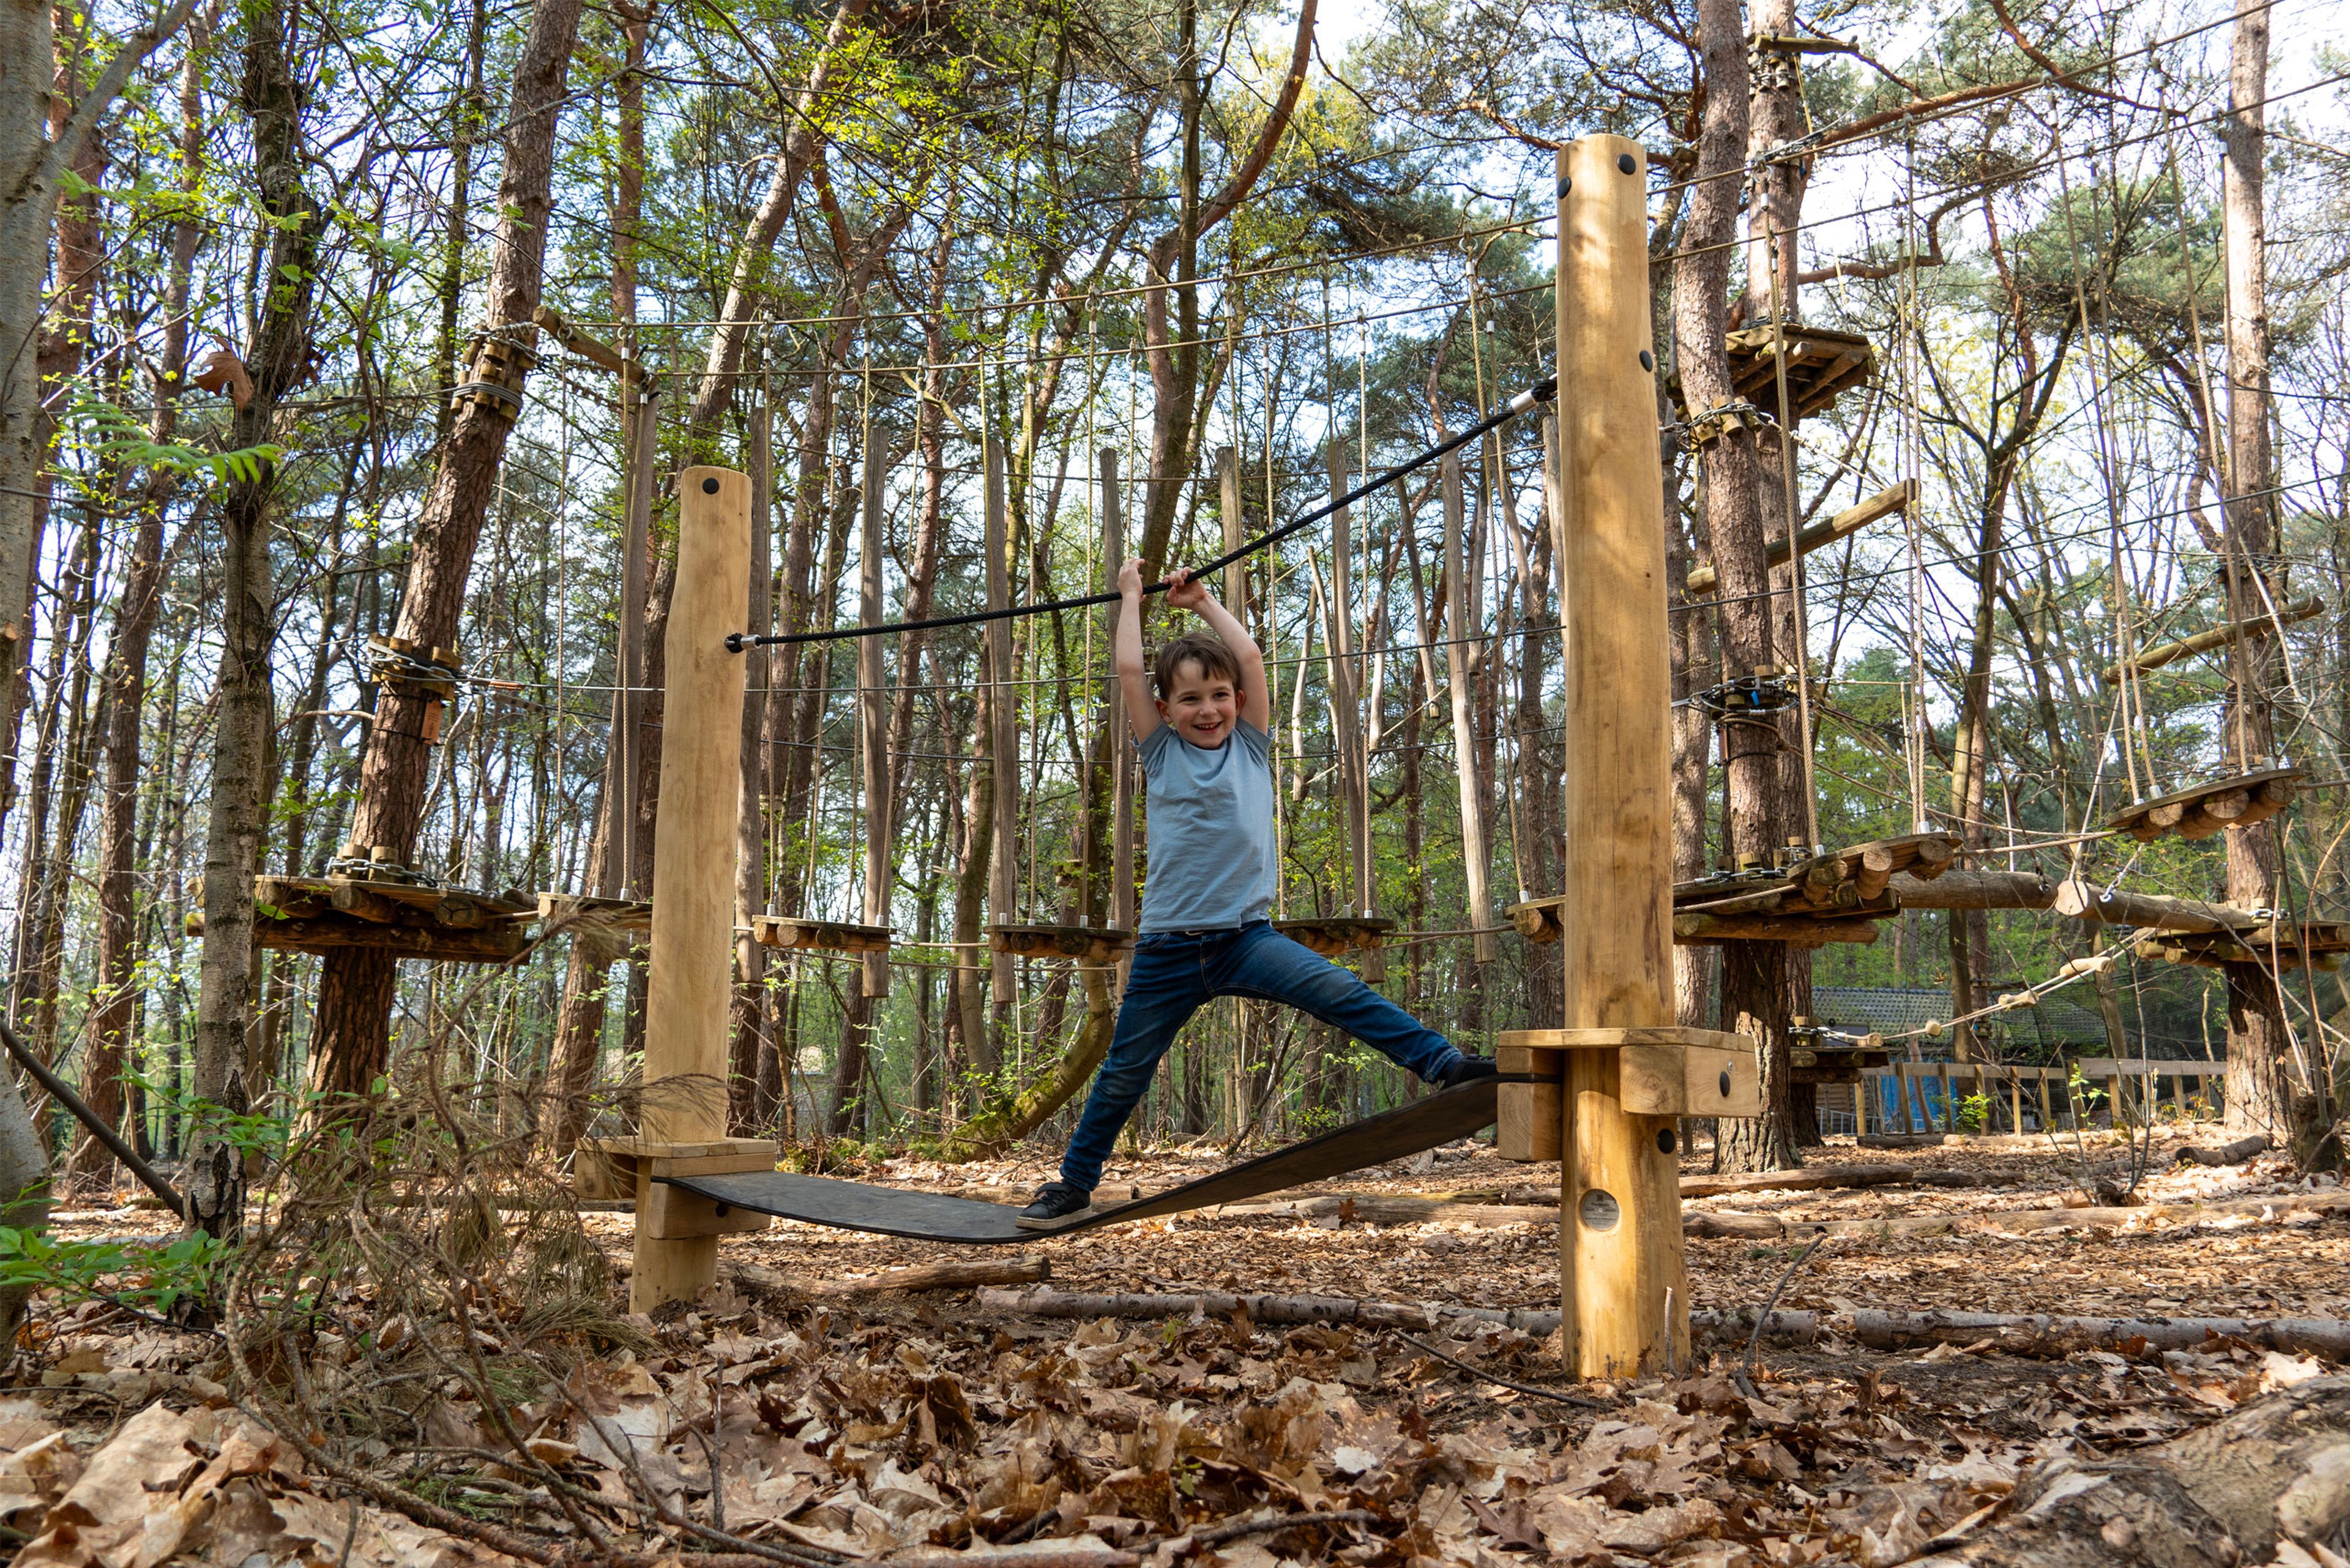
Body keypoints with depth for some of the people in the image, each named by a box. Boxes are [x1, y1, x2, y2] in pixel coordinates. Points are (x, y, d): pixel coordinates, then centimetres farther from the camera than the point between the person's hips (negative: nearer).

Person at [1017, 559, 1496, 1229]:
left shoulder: (1251, 747, 7)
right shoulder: (1161, 753, 6)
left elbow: (1250, 657, 2)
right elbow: (1129, 669, 0)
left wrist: (1202, 600, 13)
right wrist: (1131, 595, 11)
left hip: (1246, 937, 0)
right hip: (1168, 948, 0)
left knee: (1341, 992, -21)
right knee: (1124, 1072, 10)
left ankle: (1444, 1064, -22)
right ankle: (1073, 1185, 26)